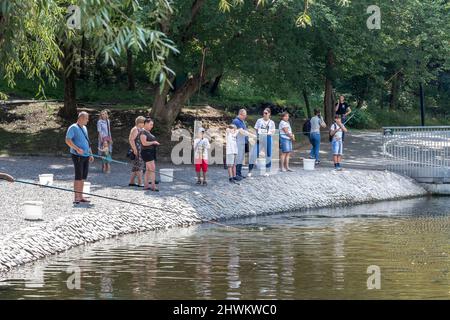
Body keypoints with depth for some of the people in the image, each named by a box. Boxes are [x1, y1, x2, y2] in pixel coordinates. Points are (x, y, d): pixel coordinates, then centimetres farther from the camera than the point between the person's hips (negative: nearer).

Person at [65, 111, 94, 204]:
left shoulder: (84, 128, 19)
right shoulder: (73, 128, -8)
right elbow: (67, 140, -17)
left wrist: (90, 154, 21)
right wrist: (77, 149, -26)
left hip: (86, 155, 8)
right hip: (77, 155, -8)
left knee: (83, 177, 10)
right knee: (78, 177, -9)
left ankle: (80, 196, 15)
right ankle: (76, 198, -7)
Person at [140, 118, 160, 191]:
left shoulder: (148, 132, 17)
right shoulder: (143, 132, -13)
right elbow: (144, 143, -23)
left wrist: (155, 143, 12)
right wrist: (153, 142, -14)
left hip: (151, 152, 10)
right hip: (146, 152, -10)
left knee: (148, 170, 9)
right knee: (153, 169, -15)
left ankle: (146, 185, 11)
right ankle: (153, 186, -18)